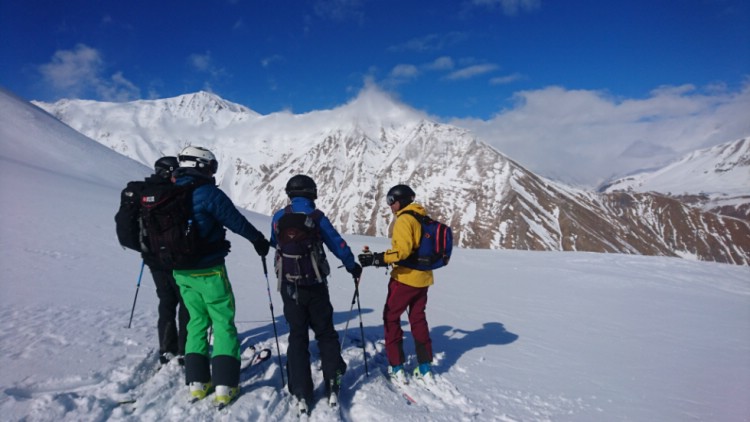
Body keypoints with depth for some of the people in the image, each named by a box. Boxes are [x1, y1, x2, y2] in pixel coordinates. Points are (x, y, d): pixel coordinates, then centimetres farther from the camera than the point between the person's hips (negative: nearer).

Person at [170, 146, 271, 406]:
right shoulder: (208, 193, -17)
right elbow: (237, 222, -11)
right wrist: (259, 240, 4)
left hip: (181, 271, 7)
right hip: (209, 271, -7)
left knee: (197, 321, 17)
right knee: (223, 323, 4)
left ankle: (197, 382, 19)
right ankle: (224, 386, 4)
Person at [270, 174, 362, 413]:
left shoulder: (278, 218, 0)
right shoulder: (317, 217, -8)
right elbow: (338, 245, -4)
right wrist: (353, 266, 12)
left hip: (289, 287, 2)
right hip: (315, 286, -2)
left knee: (297, 336, 11)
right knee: (325, 333, 14)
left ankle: (300, 394, 8)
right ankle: (333, 386, 13)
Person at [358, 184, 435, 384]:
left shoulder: (404, 219, -15)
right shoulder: (423, 217, 11)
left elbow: (402, 250, -27)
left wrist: (377, 258, -28)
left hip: (405, 278, -8)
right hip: (423, 278, 8)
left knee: (391, 317, 7)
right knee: (418, 319, 17)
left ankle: (397, 368, 8)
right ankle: (425, 368, 20)